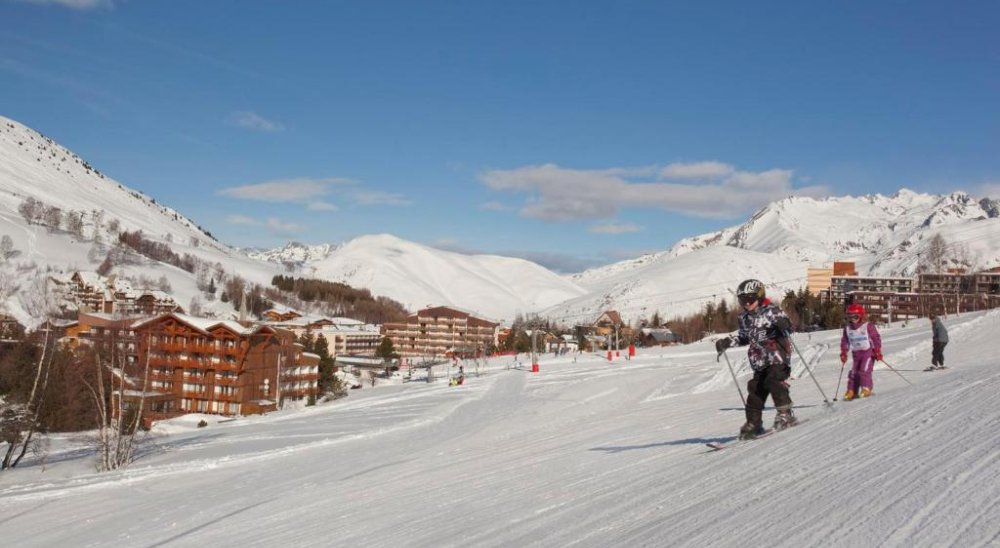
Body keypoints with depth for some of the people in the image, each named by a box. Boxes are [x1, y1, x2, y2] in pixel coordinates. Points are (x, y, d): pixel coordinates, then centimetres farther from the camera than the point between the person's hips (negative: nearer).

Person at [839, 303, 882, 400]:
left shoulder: (868, 326, -11)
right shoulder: (847, 328, 3)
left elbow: (876, 338, -8)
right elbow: (845, 341, 14)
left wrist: (878, 351, -12)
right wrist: (843, 353, 7)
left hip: (869, 351, -5)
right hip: (856, 353, 5)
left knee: (864, 370, -18)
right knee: (853, 372, 2)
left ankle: (866, 389, -12)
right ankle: (851, 391, 8)